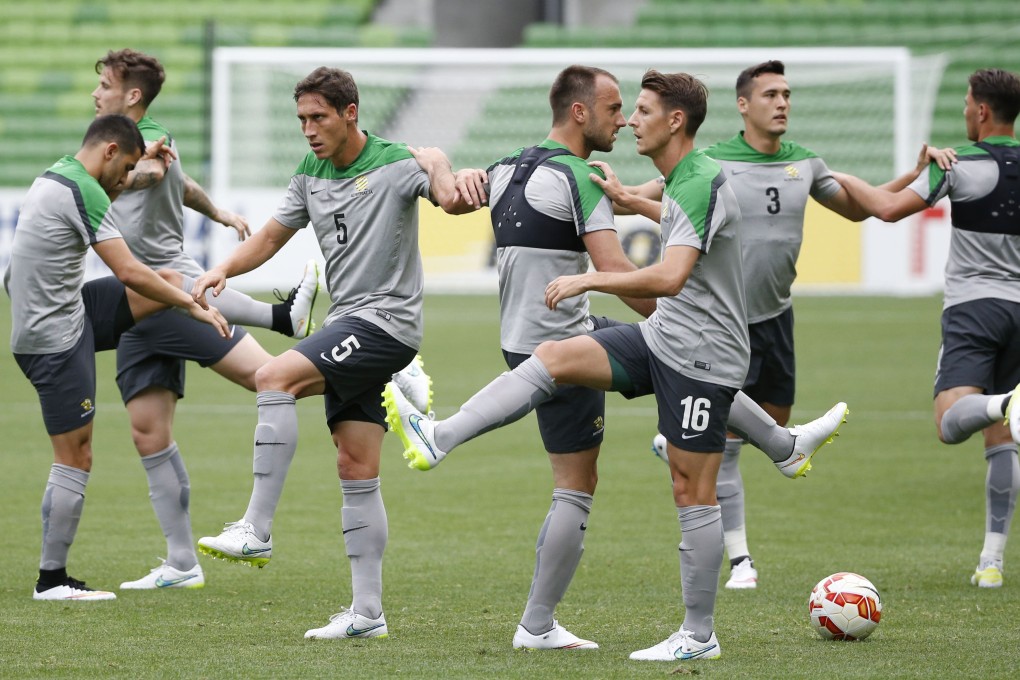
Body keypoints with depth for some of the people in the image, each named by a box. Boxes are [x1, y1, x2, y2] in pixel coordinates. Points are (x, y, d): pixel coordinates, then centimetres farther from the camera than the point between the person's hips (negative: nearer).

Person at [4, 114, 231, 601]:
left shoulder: (57, 177, 10)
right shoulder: (82, 191, -20)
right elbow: (128, 273, -24)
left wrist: (140, 161, 30)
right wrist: (193, 307, -17)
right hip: (55, 338, -10)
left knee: (171, 283, 10)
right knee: (75, 458, -4)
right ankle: (52, 580, 1)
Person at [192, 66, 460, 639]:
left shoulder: (395, 164, -9)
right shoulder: (312, 173, 13)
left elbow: (447, 193, -23)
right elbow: (274, 235, 19)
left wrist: (458, 187, -48)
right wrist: (226, 268, 2)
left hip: (386, 321, -8)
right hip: (349, 325, 8)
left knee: (275, 378, -25)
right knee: (357, 474, 5)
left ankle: (257, 531, -25)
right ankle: (367, 614, 7)